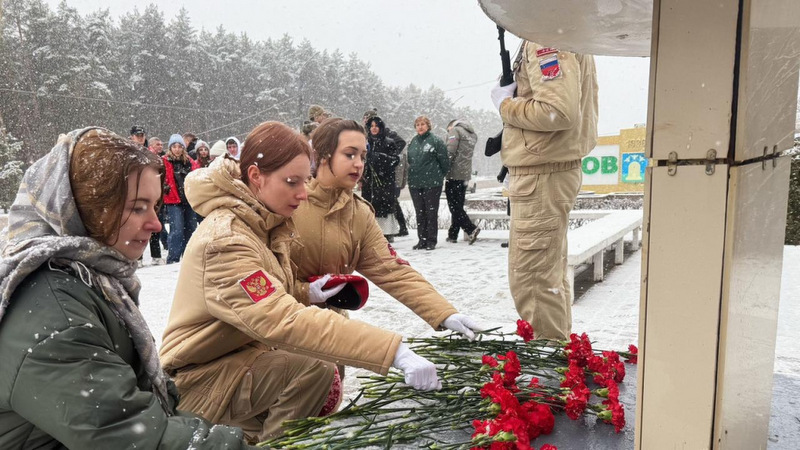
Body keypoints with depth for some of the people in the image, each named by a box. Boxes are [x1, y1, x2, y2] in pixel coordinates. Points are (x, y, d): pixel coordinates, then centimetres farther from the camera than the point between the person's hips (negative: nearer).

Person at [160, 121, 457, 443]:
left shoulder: (265, 222, 1)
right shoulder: (225, 238, -28)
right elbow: (285, 320, -41)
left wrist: (305, 294, -10)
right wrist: (394, 351, -45)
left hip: (242, 355, 9)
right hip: (200, 379, -8)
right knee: (315, 367, -25)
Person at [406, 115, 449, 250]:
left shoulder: (435, 140, -6)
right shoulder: (413, 142, 11)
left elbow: (444, 160, -4)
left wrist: (440, 175, 4)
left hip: (432, 183, -5)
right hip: (415, 183, 5)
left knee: (431, 212, 1)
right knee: (420, 213, 10)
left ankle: (431, 241, 8)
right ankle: (422, 240, 18)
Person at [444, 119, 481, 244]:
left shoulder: (455, 130, -4)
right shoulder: (472, 134, 21)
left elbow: (450, 151, -16)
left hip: (454, 174, -8)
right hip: (466, 174, 8)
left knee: (454, 206, -6)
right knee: (458, 205, 11)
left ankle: (471, 229, -18)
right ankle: (453, 235, 14)